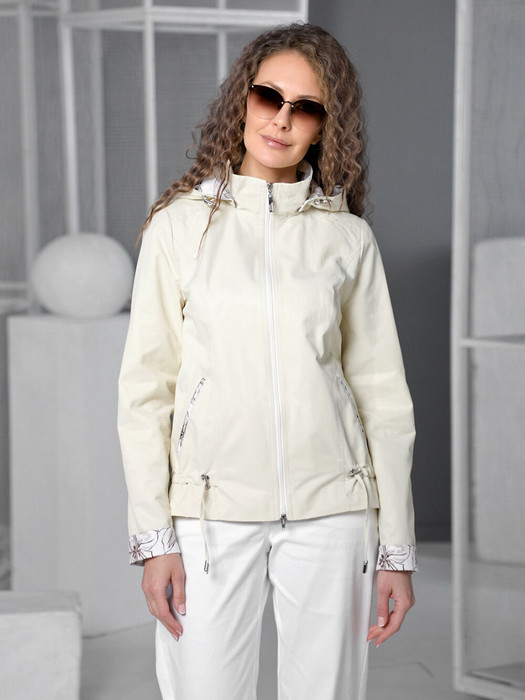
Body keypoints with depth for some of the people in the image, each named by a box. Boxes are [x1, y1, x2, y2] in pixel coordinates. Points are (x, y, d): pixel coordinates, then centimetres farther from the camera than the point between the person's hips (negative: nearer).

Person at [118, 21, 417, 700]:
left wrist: (397, 547, 3)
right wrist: (153, 537, -5)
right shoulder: (181, 224, 3)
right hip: (212, 510, -1)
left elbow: (383, 395, 7)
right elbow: (145, 387, 2)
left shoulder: (348, 237, 6)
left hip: (329, 511, 1)